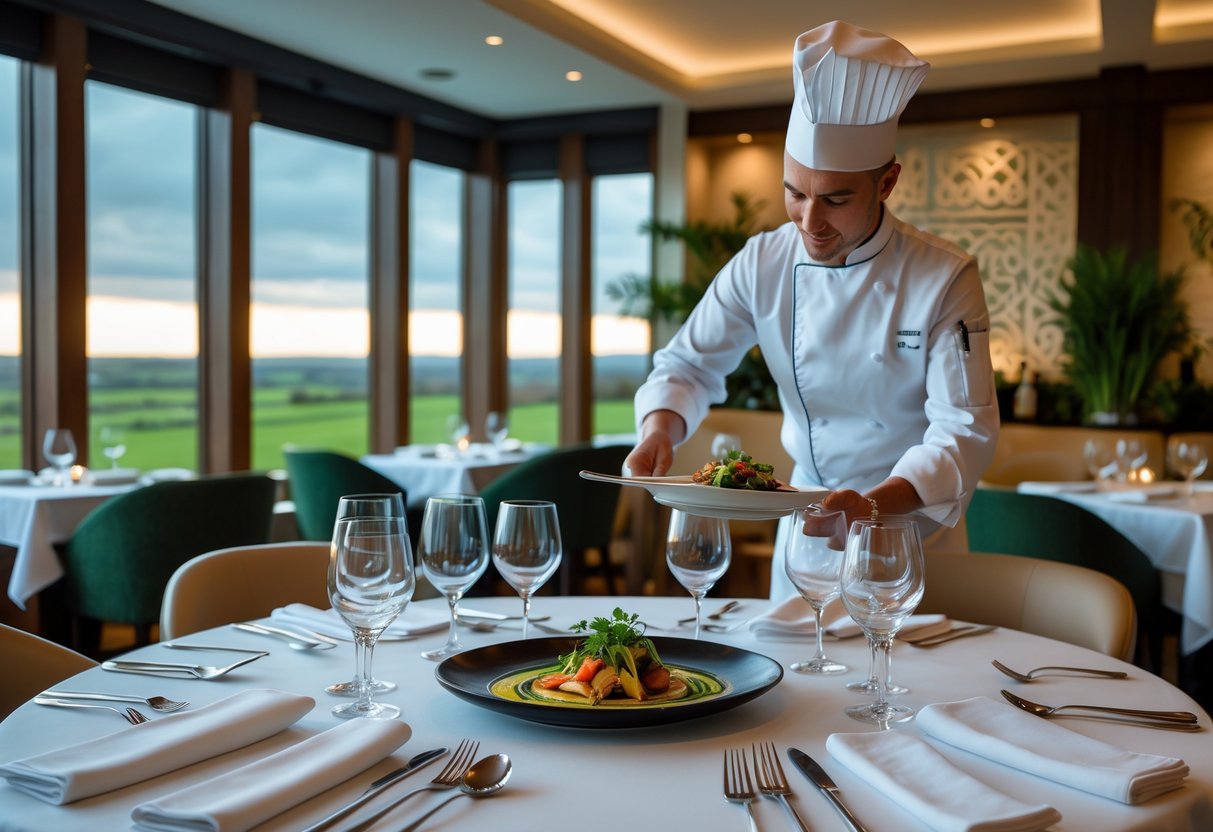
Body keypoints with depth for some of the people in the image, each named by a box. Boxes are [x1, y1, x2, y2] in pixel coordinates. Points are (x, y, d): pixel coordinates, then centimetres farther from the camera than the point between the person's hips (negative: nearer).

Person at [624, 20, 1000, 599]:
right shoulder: (761, 266, -10)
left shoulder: (944, 279, -19)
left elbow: (964, 431, -22)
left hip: (914, 526, -2)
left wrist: (878, 503, -40)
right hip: (804, 527, 3)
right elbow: (689, 363, -4)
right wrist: (659, 430, -26)